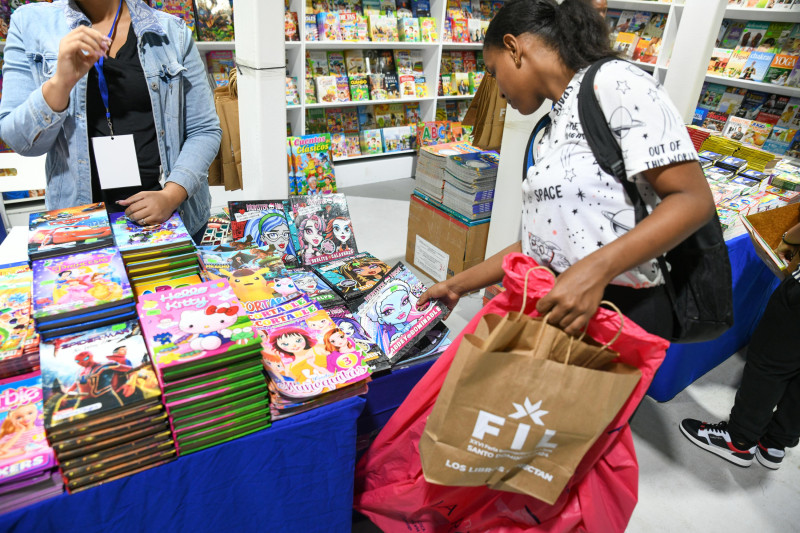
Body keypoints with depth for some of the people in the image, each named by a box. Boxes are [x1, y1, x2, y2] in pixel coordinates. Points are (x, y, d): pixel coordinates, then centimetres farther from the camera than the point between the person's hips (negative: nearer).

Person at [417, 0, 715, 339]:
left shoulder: (613, 82, -11)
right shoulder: (549, 136, 13)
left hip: (623, 310, -7)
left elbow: (693, 200, -17)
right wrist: (459, 284, 17)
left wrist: (595, 269, -30)